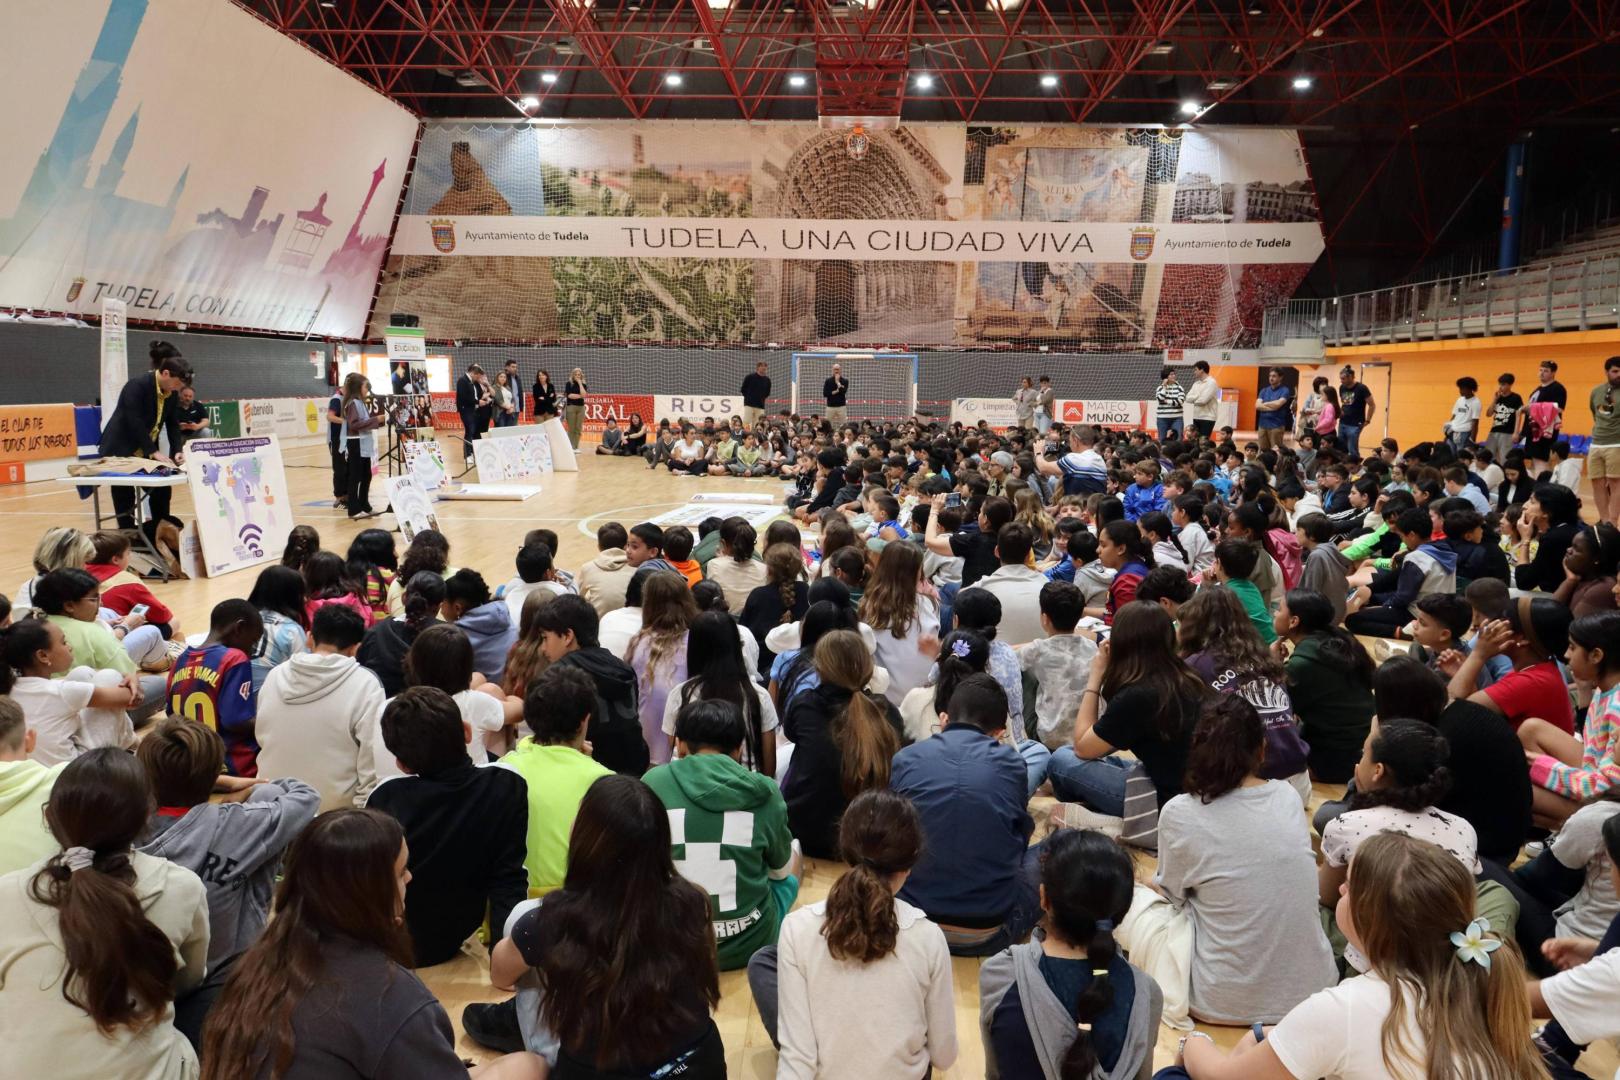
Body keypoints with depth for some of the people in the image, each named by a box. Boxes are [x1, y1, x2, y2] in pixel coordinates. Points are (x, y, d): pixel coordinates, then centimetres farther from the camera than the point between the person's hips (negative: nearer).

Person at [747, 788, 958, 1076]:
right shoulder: (929, 937, -17)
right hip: (905, 1074, 2)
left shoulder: (798, 928, -20)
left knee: (762, 962, 15)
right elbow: (944, 1056, -5)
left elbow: (797, 1057, -19)